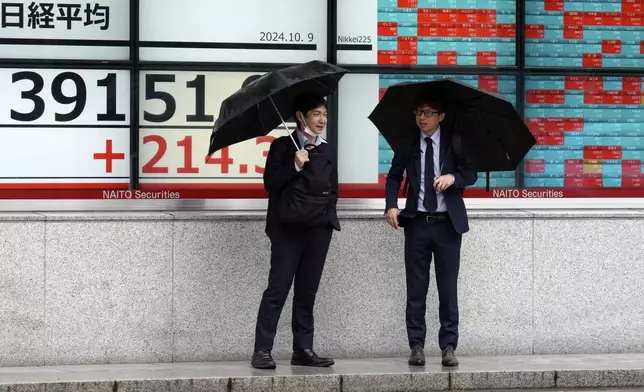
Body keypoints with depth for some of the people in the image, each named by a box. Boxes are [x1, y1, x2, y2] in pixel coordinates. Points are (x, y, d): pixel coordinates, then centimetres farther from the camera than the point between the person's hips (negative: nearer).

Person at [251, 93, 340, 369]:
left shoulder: (326, 151, 15)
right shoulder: (282, 146, 1)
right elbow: (270, 184, -6)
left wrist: (328, 210, 7)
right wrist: (295, 166, -15)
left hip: (319, 228, 5)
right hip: (288, 227, -5)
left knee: (307, 292, 7)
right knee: (277, 289, -9)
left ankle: (303, 350, 9)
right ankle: (262, 351, -9)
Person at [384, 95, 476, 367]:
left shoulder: (455, 142, 0)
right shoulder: (407, 143, 4)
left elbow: (471, 174, -1)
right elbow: (394, 176, 9)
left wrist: (453, 177, -23)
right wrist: (391, 205, -7)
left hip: (447, 224, -1)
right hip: (417, 223, 1)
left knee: (448, 289, 1)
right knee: (416, 289, 3)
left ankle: (448, 347, 6)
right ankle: (416, 346, 8)